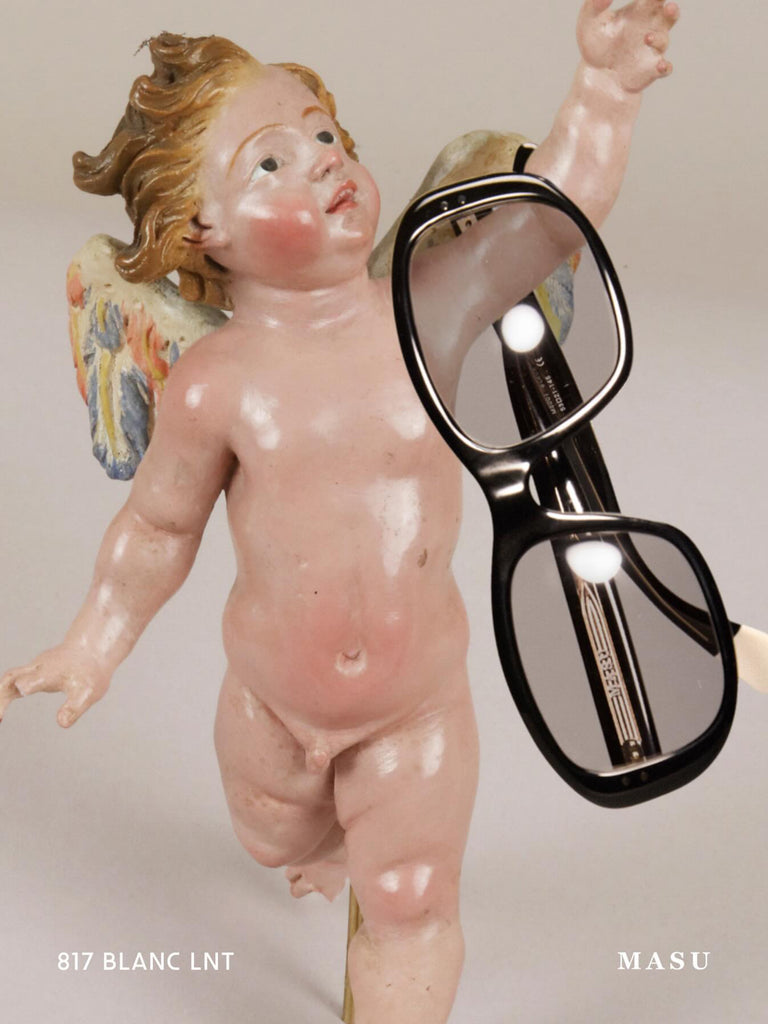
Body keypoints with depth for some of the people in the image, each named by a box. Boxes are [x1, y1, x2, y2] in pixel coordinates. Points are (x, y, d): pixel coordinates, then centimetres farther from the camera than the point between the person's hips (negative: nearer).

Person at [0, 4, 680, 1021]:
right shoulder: (215, 385, -18)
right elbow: (160, 525, -4)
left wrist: (603, 89, -19)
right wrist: (95, 643, 3)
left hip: (418, 696, -1)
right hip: (272, 696, 1)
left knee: (412, 907, 7)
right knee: (278, 843, 30)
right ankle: (329, 842, 66)